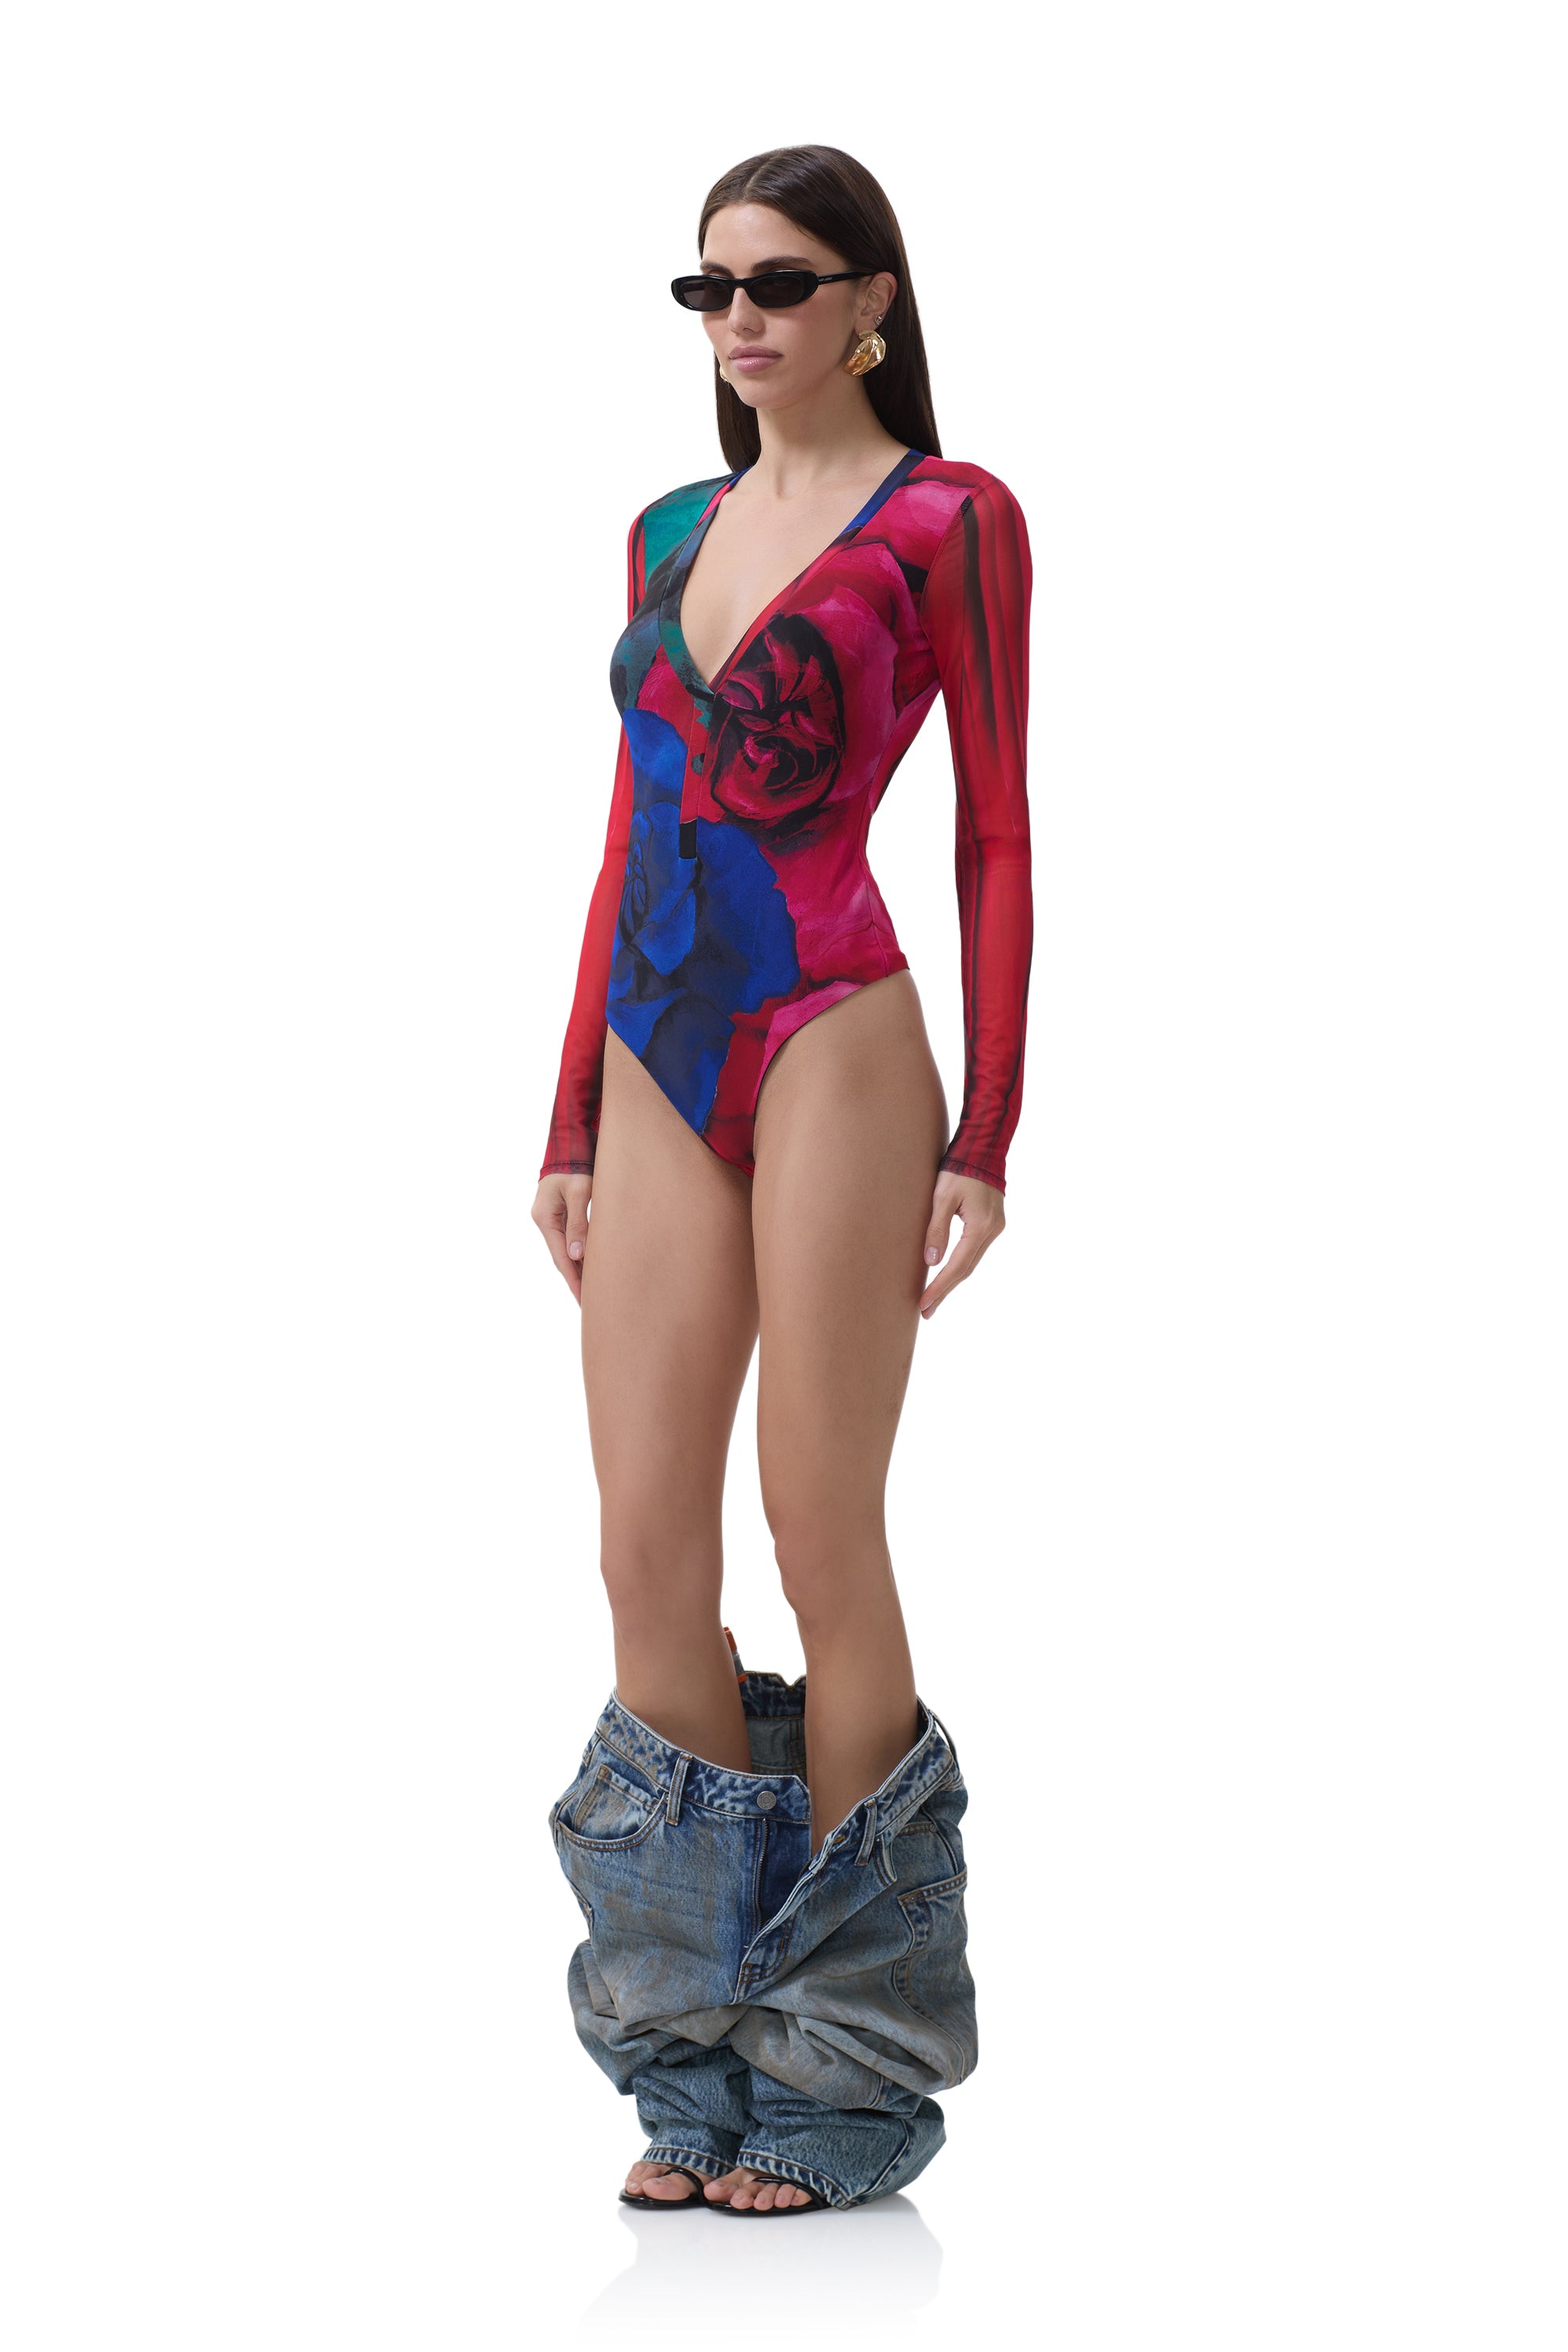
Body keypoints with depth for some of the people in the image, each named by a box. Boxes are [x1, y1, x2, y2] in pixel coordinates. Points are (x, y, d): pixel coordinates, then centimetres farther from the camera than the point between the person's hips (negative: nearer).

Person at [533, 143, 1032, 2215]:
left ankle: (850, 2076, 8)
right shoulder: (670, 532, 18)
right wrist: (572, 1118, 15)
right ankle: (706, 2068, 13)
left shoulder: (947, 520, 0)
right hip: (660, 1068, 6)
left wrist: (986, 1133, -8)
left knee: (826, 1549, -3)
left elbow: (997, 834, -2)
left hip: (833, 1047, -6)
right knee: (647, 1560, 3)